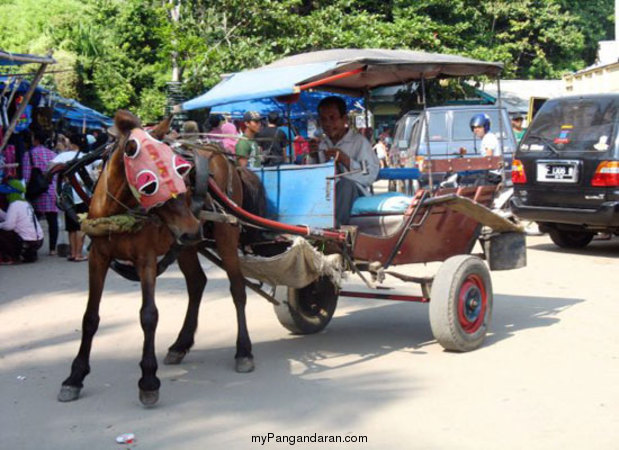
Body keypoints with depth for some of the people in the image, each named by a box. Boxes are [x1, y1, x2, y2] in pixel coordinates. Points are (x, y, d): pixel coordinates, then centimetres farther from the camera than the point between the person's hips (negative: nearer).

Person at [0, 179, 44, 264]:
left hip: (27, 243, -9)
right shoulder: (26, 203, 15)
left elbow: (9, 225, -18)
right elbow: (10, 218, 19)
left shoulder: (14, 204, -11)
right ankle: (30, 255, 22)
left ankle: (13, 257, 1)